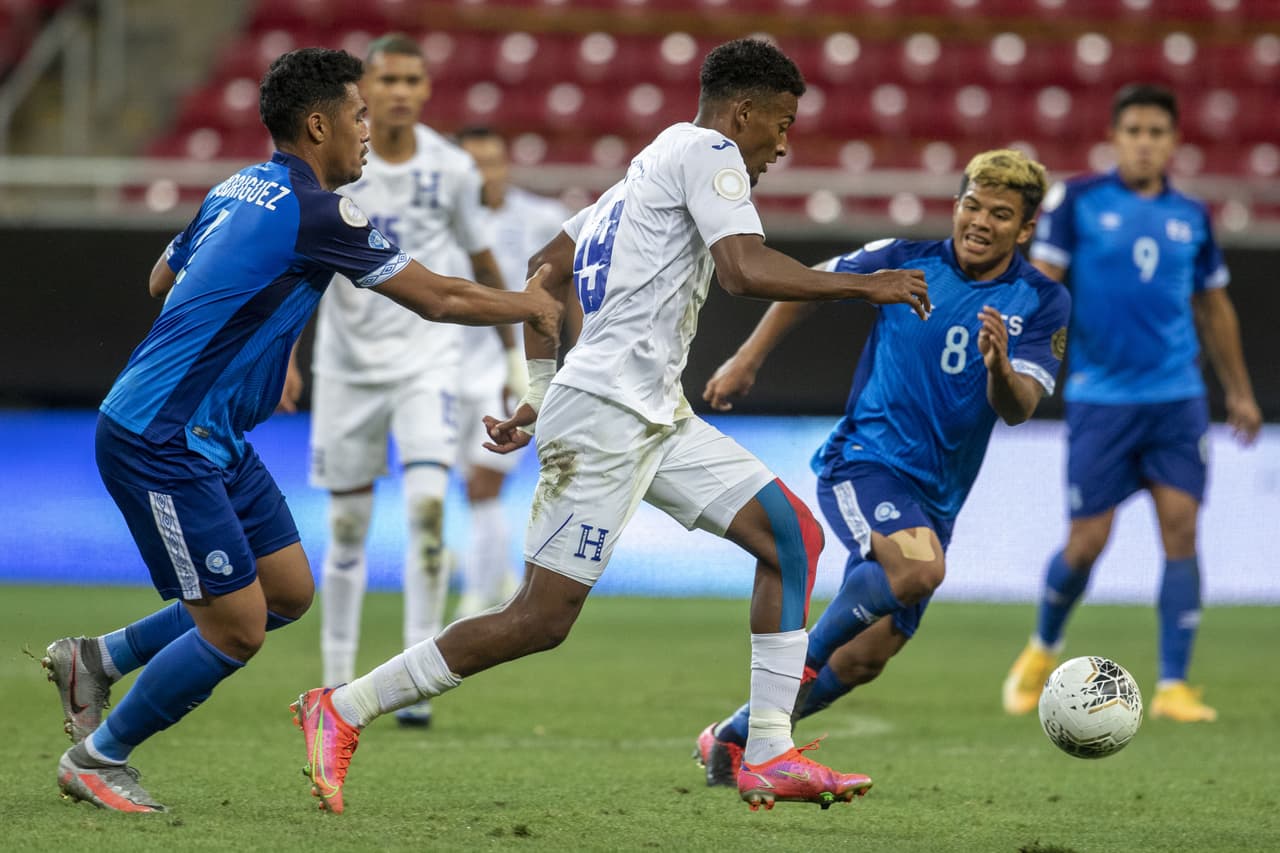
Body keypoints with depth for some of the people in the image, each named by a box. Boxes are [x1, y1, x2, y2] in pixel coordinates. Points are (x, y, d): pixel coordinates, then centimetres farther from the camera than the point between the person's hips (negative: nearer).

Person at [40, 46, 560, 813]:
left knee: (288, 591, 12)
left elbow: (163, 280, 25)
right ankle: (96, 759, 9)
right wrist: (532, 305, 5)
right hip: (160, 442, -10)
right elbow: (438, 298, -11)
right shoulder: (316, 212, -17)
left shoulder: (239, 190, 10)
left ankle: (97, 659, 21)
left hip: (212, 439, 10)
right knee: (237, 628, -6)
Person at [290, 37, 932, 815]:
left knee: (794, 538, 3)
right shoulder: (707, 151, -7)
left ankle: (769, 757, 0)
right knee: (542, 619, -9)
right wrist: (862, 285, -11)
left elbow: (543, 274, 25)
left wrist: (539, 394, 24)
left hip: (656, 420, 10)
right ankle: (342, 710, 1)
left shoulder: (653, 167, 22)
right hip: (606, 413, -10)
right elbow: (747, 270, -22)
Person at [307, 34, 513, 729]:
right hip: (348, 360, 0)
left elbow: (480, 261, 11)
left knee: (427, 502, -18)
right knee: (348, 525, 6)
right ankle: (339, 683, 21)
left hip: (429, 354, 0)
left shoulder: (451, 168, -2)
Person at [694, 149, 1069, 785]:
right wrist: (748, 360, 8)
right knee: (919, 567, -33)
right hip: (864, 460, -4)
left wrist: (1000, 368, -35)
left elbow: (1019, 409, -14)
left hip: (936, 494, 4)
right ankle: (807, 655, -11)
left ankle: (732, 740, 20)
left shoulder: (1043, 303, -3)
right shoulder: (906, 262, -5)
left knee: (864, 660, 3)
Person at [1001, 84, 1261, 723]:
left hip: (1177, 400, 3)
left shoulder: (1191, 216, 10)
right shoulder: (1076, 202, -1)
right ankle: (1043, 649, 25)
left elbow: (1214, 308, 20)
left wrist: (1240, 393, 23)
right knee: (1087, 543, -3)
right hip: (1100, 399, -3)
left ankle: (1173, 684, -3)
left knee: (1181, 531, -8)